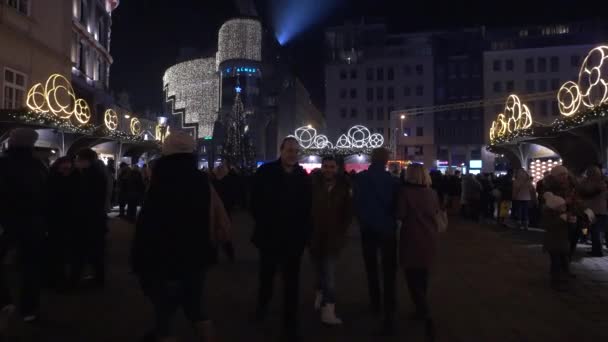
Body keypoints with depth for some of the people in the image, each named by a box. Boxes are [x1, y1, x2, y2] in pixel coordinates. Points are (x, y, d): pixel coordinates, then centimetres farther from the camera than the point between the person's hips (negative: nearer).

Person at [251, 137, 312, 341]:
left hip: (294, 237, 1)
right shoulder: (266, 172, -7)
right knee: (266, 275, 19)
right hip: (269, 236, -1)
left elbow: (307, 206, 2)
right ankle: (262, 305, 47)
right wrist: (263, 225, -7)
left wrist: (304, 231, -3)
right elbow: (255, 202, -6)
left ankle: (290, 324, 20)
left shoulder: (303, 176, -1)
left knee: (291, 282, 8)